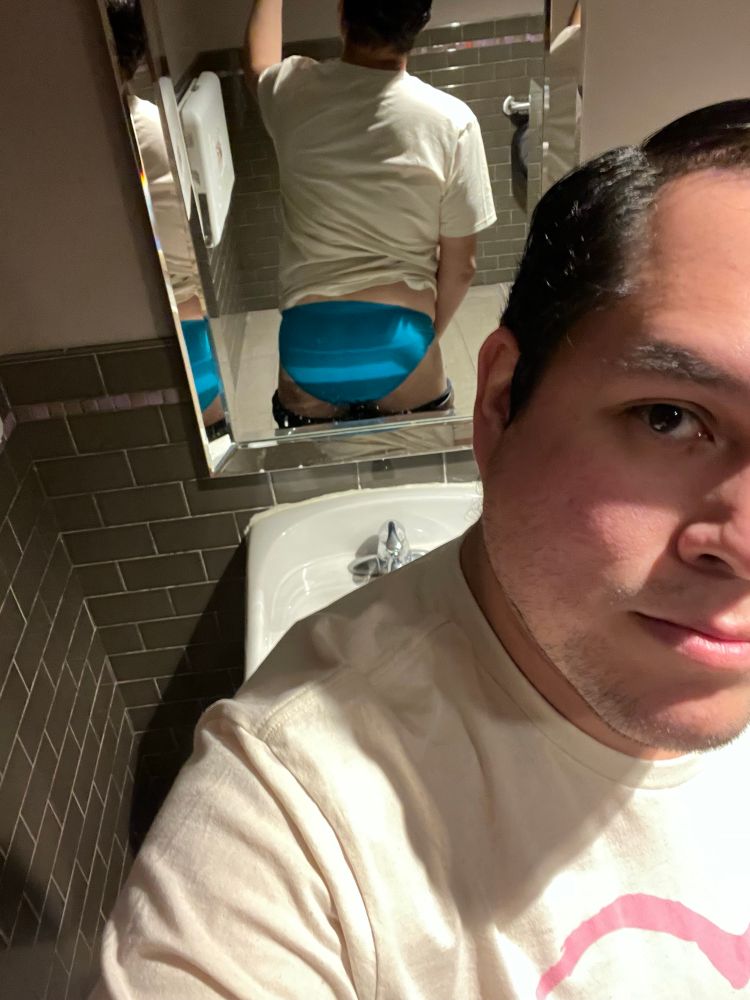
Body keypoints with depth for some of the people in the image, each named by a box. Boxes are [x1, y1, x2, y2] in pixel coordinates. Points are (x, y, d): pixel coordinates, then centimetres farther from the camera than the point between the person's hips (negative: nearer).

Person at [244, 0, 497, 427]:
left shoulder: (294, 90, -1)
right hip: (400, 341, -1)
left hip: (308, 344, 2)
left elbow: (258, 66, 27)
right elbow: (460, 265, 0)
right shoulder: (451, 121, -7)